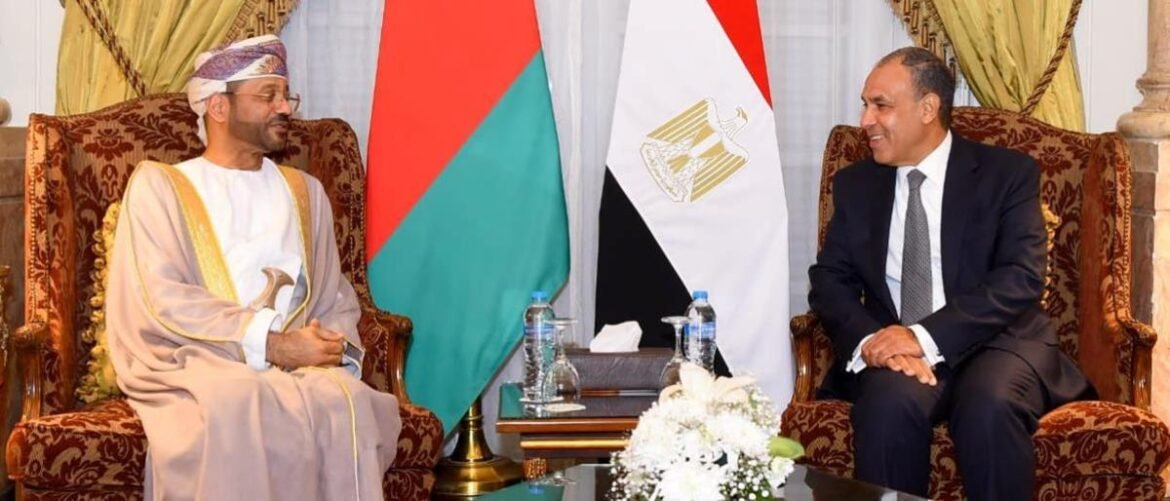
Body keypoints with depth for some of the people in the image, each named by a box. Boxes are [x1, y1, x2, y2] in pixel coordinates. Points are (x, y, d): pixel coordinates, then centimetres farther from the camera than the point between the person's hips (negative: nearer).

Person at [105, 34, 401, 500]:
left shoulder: (305, 191, 22)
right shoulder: (158, 185, 7)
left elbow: (337, 301, 18)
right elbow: (163, 303, -6)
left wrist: (332, 347, -6)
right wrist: (269, 343, -15)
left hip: (297, 364, 4)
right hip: (193, 365, -3)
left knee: (349, 404, -32)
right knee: (236, 408, -39)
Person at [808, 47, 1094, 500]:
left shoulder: (1007, 174, 1)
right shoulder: (855, 185, 12)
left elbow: (1021, 278, -11)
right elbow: (830, 281, 5)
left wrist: (925, 337, -23)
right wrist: (871, 341, -17)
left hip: (996, 344, -2)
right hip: (893, 350, 2)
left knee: (988, 406, -35)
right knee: (888, 403, -32)